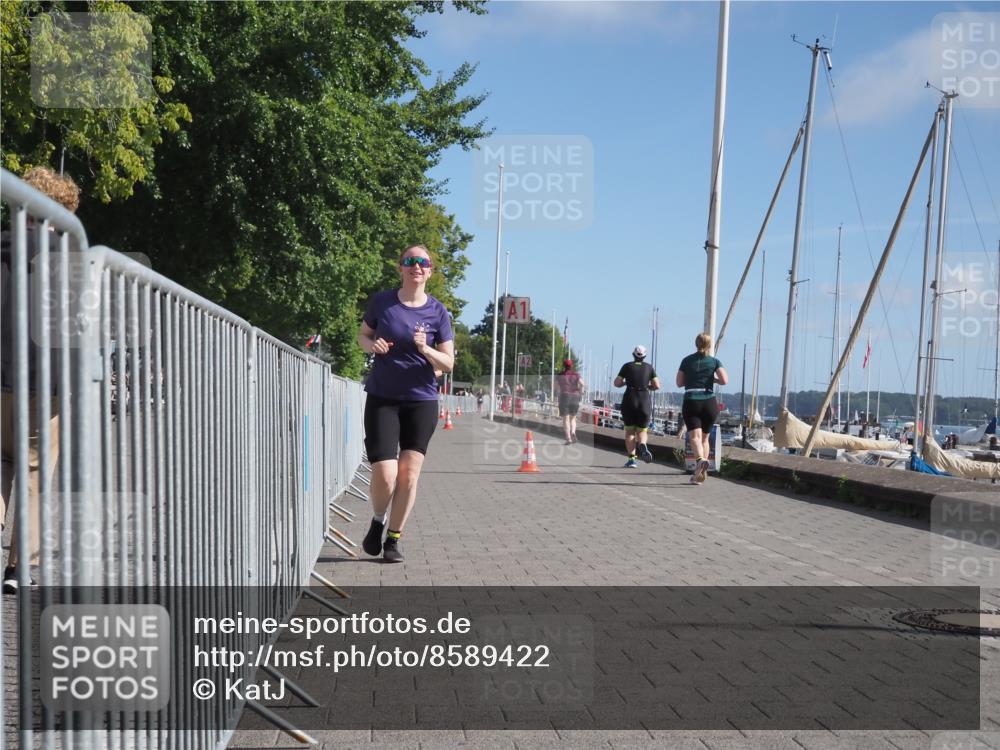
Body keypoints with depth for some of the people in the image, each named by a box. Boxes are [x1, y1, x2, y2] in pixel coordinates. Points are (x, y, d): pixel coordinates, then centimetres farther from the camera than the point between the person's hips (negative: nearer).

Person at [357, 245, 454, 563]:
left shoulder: (438, 312, -1)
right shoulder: (381, 301, 0)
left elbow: (448, 363, 0)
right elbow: (362, 335, 14)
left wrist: (425, 349, -19)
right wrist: (373, 345, -9)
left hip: (421, 401, 1)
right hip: (382, 399, -1)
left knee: (409, 474, 1)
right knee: (385, 475, -9)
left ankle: (393, 539, 20)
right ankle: (377, 522, 23)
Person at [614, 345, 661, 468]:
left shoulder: (627, 366, 2)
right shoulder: (649, 367, 5)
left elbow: (617, 383, 1)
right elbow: (657, 386, 2)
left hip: (629, 400, -1)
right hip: (645, 401, 1)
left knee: (630, 431, 11)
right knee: (642, 431, 13)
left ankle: (631, 459, 1)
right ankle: (643, 445, -21)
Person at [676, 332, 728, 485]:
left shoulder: (687, 360, 7)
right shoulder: (714, 361, 4)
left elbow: (679, 383, 8)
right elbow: (725, 380, -9)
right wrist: (713, 379, 11)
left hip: (691, 402, -1)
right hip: (709, 403, 1)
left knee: (695, 436, -12)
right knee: (704, 438, 15)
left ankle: (701, 460, -40)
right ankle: (699, 473, 15)